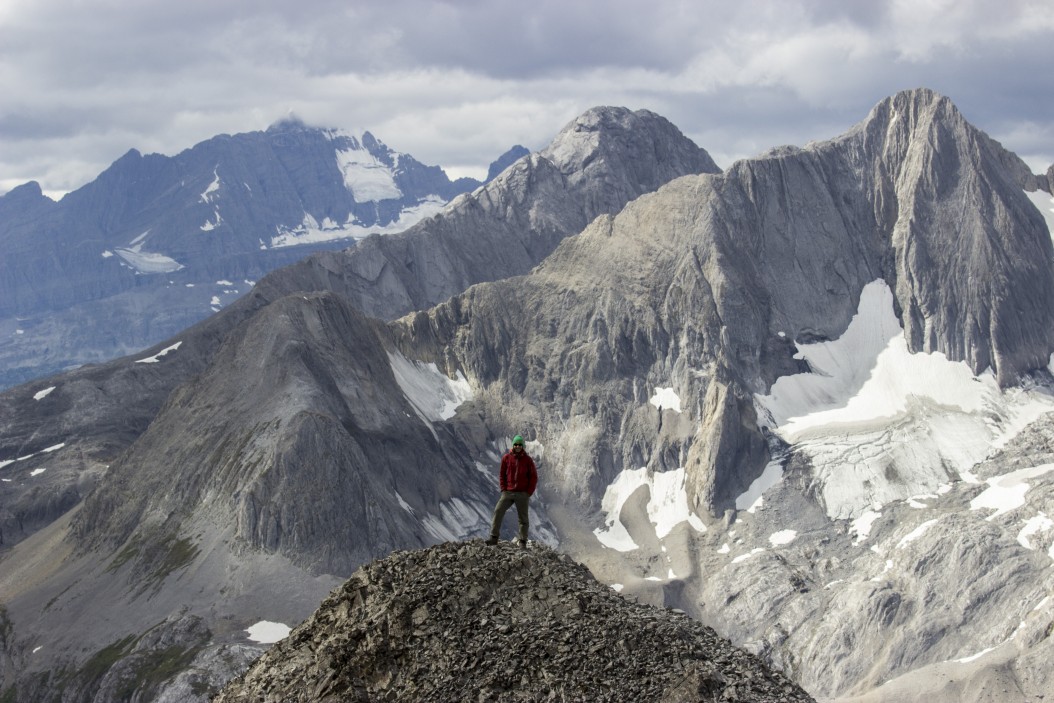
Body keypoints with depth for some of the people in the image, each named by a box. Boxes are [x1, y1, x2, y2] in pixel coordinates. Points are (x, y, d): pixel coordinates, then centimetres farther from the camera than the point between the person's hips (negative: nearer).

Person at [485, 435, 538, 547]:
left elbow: (534, 477, 3)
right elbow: (502, 474, 10)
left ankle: (522, 541, 9)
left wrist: (529, 492, -4)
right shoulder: (506, 458, 4)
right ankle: (494, 537, -8)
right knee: (498, 511, -10)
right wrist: (503, 489, 0)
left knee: (523, 517, 3)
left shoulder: (528, 460, 0)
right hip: (508, 492, 1)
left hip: (522, 494, -1)